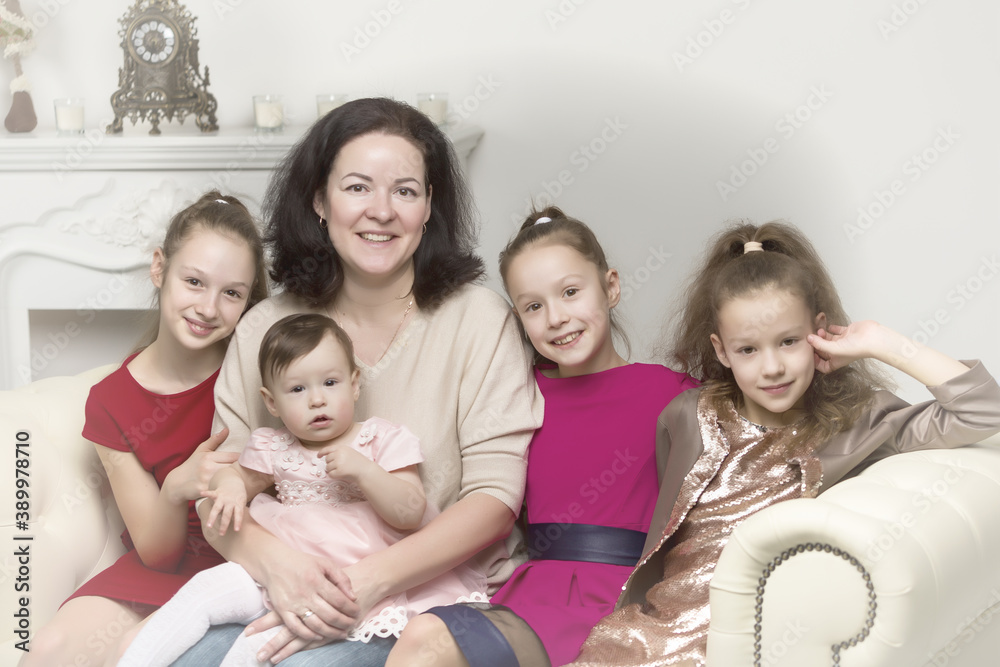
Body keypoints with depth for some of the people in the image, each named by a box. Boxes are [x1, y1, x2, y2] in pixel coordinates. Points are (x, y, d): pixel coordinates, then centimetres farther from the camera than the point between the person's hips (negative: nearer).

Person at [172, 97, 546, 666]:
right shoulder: (265, 330, 6)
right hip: (292, 595, 3)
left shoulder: (477, 319, -2)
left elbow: (495, 497, -8)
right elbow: (219, 495, 4)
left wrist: (371, 582, -21)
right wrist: (275, 562, -19)